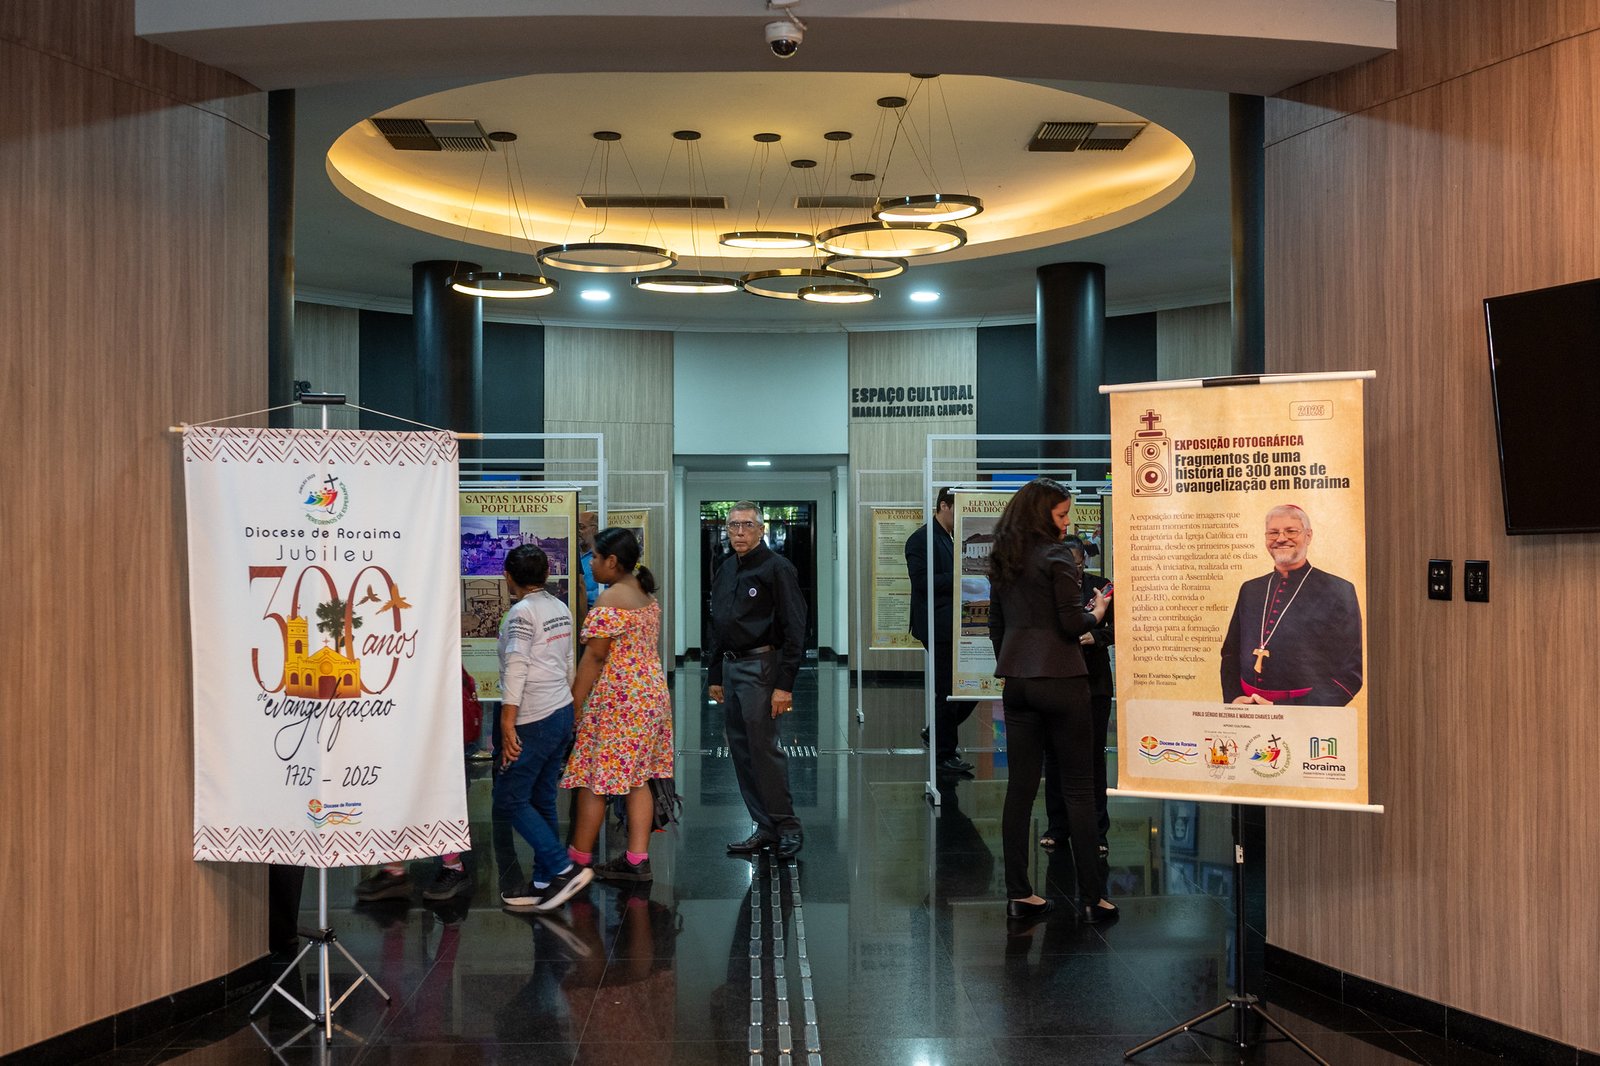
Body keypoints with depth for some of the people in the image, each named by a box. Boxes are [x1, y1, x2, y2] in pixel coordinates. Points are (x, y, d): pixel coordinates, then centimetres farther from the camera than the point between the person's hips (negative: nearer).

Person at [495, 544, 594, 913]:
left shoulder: (522, 612, -13)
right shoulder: (561, 609, 11)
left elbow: (516, 670, -19)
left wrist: (507, 726, -18)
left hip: (535, 720, -8)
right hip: (563, 712, 9)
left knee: (510, 800, -3)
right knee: (542, 800, 12)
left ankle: (564, 868, -9)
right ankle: (544, 884, 14)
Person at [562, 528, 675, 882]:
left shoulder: (610, 600, -16)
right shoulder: (647, 595, 13)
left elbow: (595, 657, -17)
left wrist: (574, 704, -12)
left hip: (616, 700, -9)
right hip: (652, 693, 9)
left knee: (592, 782, 1)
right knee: (637, 779, 9)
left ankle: (579, 858, 10)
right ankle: (637, 859, 9)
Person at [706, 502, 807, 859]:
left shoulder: (777, 568, -8)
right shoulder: (724, 571, 16)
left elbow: (794, 629, -13)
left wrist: (785, 685, -18)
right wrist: (714, 676, 17)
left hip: (759, 666, -8)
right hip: (730, 667, 8)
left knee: (764, 747, -9)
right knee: (741, 752, 8)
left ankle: (787, 825, 2)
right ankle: (765, 828, 15)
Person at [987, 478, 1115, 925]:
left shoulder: (1003, 561, 12)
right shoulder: (1057, 556, -9)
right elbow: (1072, 623, -14)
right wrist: (1097, 612, 5)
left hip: (1016, 682, 7)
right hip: (1059, 679, -7)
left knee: (1020, 787, 7)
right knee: (1078, 789, 1)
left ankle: (1018, 894, 10)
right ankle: (1091, 896, 4)